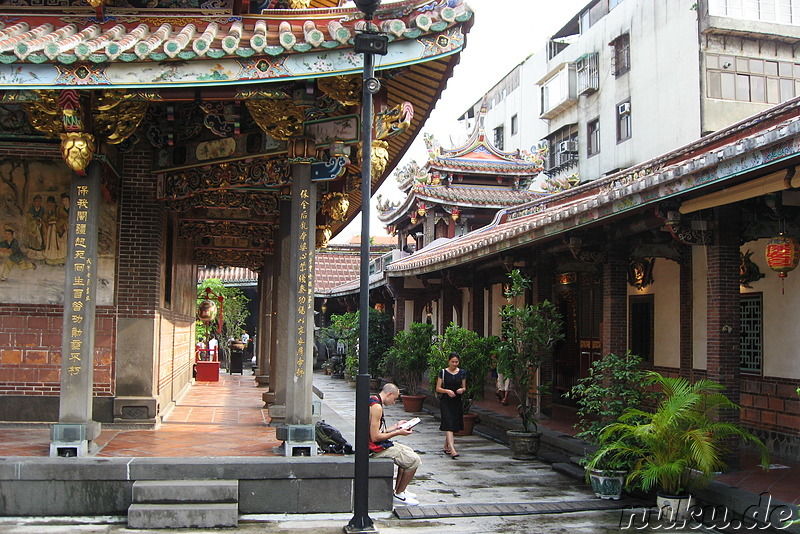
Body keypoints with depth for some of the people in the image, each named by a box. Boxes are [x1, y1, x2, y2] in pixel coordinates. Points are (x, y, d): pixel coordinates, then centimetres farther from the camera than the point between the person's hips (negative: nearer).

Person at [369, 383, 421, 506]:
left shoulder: (373, 401, 12)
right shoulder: (377, 407, -22)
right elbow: (375, 437, -25)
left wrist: (396, 426, 17)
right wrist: (398, 433, -16)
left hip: (380, 445, 11)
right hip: (377, 449, -11)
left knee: (409, 452, 25)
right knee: (414, 460, -9)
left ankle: (399, 489, 29)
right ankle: (398, 494, 2)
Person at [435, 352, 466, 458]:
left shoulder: (462, 373, 6)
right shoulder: (443, 372, -2)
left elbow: (464, 387, 12)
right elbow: (438, 388, -1)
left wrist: (462, 390, -10)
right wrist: (447, 391, -19)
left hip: (457, 401, 4)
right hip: (445, 401, -4)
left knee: (454, 425, 10)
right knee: (449, 425, -14)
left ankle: (446, 447, 28)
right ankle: (452, 450, -24)